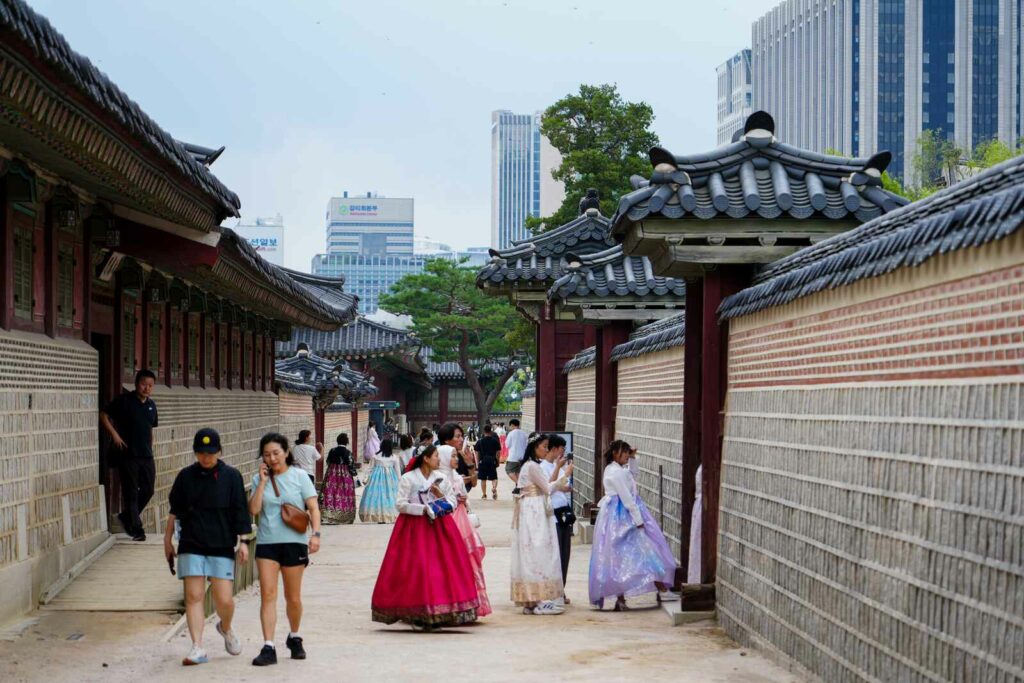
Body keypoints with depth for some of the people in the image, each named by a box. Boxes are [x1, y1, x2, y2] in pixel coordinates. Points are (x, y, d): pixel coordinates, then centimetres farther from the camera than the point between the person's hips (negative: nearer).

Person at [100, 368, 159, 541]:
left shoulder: (151, 405, 13)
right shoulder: (124, 401, -6)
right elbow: (104, 415, -6)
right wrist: (114, 435, -14)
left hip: (146, 456, 6)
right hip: (127, 454, -6)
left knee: (148, 490, 7)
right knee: (130, 492, -1)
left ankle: (127, 517, 28)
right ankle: (136, 529, 4)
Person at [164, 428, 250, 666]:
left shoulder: (231, 476, 1)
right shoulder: (186, 476, 6)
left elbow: (240, 512, 3)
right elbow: (174, 510, 15)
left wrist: (243, 541, -1)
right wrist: (168, 538, 19)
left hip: (222, 547, -1)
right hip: (191, 546, 1)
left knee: (224, 600, -4)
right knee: (193, 597, -6)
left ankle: (226, 629, 29)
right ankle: (197, 648, -3)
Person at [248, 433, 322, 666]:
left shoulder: (299, 476, 1)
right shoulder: (259, 479, 6)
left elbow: (313, 507, -1)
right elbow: (254, 509, -5)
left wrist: (315, 533, -14)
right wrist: (263, 481, -8)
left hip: (294, 542, -1)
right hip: (266, 542, 1)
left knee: (293, 597, 9)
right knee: (268, 594, -9)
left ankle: (294, 638, 32)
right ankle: (268, 647, -10)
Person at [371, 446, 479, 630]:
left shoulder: (441, 478, 10)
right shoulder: (408, 478, -4)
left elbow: (452, 503, 13)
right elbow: (401, 504, -10)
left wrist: (441, 496, -7)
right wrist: (424, 509, -16)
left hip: (438, 527, 4)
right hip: (414, 527, -4)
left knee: (442, 569, -4)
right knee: (415, 569, -8)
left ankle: (437, 615, 2)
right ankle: (416, 615, 0)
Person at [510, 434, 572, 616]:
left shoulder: (533, 465, 17)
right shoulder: (532, 466, -13)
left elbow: (547, 485, 15)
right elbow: (547, 488, -12)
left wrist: (557, 468, 11)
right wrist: (565, 474, -7)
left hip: (537, 513, 10)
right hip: (533, 513, -10)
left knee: (534, 555, 9)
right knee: (537, 554, -9)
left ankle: (532, 600, 11)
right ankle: (537, 601, -9)